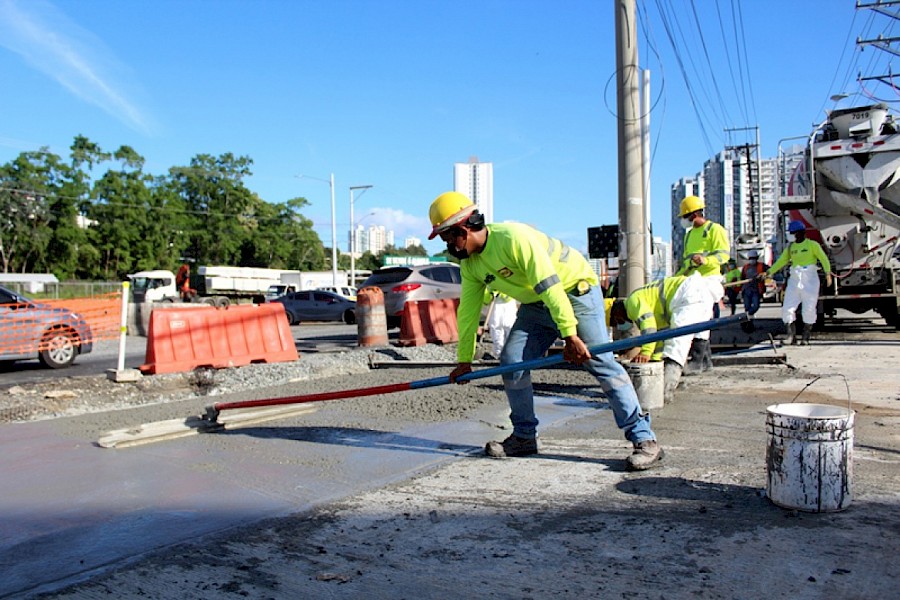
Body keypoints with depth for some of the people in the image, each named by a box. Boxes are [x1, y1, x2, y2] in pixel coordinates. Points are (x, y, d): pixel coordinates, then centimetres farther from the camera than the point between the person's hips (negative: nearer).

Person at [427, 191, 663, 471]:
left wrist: (570, 335, -34)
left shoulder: (513, 237, -29)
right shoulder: (470, 264, -2)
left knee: (600, 362, -15)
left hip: (575, 291, -8)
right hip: (535, 304, 8)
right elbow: (468, 311, 5)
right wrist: (464, 359, 9)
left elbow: (549, 286, -32)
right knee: (511, 361, -3)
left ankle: (645, 440, -10)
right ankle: (525, 437, 11)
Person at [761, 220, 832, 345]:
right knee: (787, 309, -5)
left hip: (810, 282, -4)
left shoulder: (812, 245, -2)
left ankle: (805, 338, 11)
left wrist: (828, 273, -19)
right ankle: (791, 336, 2)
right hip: (794, 281, 4)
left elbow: (824, 259, -7)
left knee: (809, 310, 0)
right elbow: (781, 261, 15)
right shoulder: (790, 247, 12)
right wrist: (768, 272, 5)